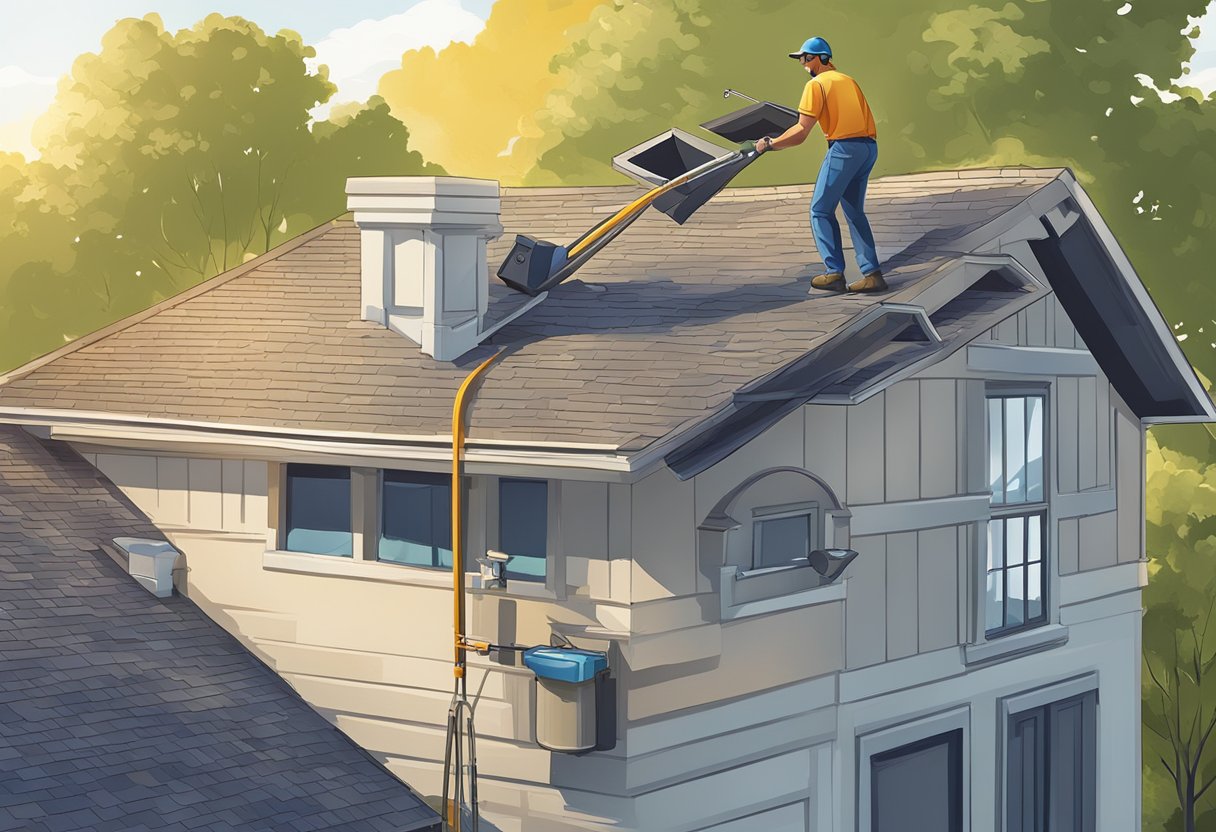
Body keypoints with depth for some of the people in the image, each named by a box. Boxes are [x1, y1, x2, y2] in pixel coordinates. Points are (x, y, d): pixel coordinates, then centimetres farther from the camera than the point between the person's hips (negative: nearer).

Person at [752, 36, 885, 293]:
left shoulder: (816, 84, -2)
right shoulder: (847, 80, 22)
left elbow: (801, 132, -7)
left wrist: (770, 144, 3)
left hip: (844, 148, -8)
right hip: (869, 147, 8)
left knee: (821, 210, 2)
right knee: (855, 212, 14)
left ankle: (834, 272, -5)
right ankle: (872, 274, 6)